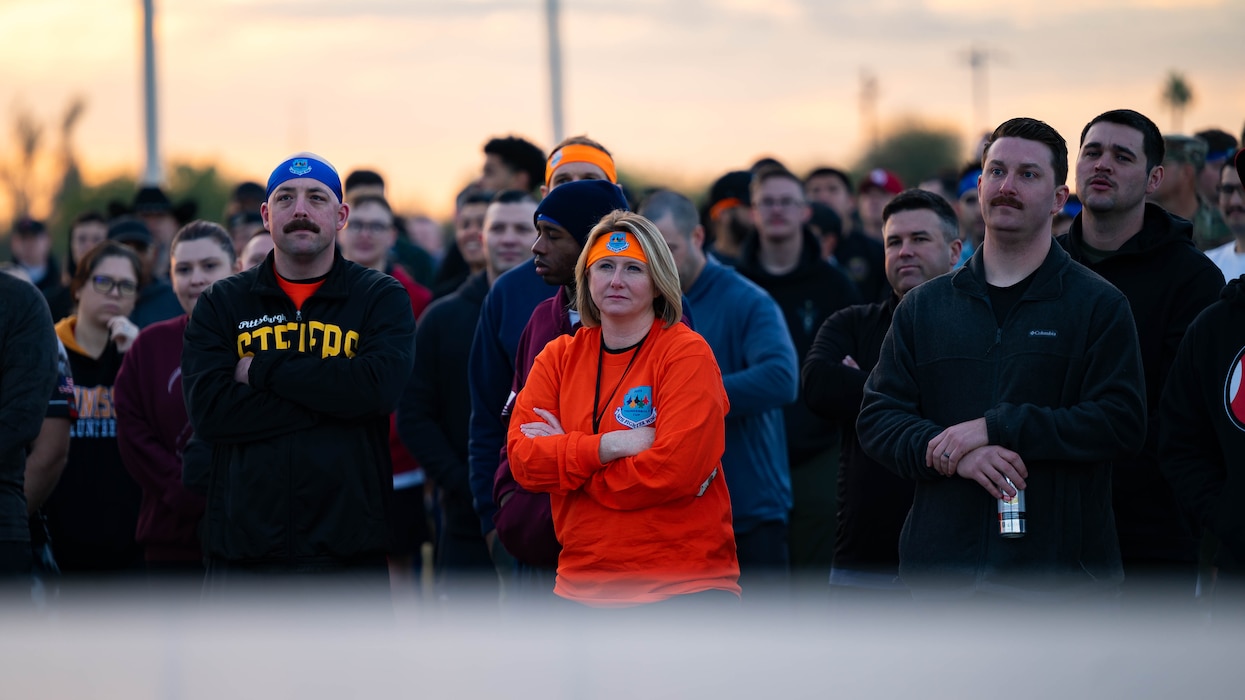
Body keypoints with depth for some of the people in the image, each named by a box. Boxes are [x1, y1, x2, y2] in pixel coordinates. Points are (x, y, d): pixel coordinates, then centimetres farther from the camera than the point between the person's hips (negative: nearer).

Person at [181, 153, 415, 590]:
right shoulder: (222, 304, 10)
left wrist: (262, 370, -8)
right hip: (243, 552, 1)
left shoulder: (382, 298, 7)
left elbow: (379, 386, -13)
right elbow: (208, 410, -6)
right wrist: (330, 399, -10)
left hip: (349, 553, -1)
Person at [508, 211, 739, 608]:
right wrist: (609, 446, -16)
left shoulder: (688, 353, -5)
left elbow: (677, 468, -16)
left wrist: (565, 456, -8)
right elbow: (521, 457, -2)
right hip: (582, 585, 4)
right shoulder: (560, 356, 9)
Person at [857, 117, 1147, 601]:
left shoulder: (1099, 306, 4)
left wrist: (995, 428, -14)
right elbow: (877, 419, 8)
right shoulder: (922, 308, 14)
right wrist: (955, 454, -12)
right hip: (941, 571, 3)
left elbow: (1121, 422, -8)